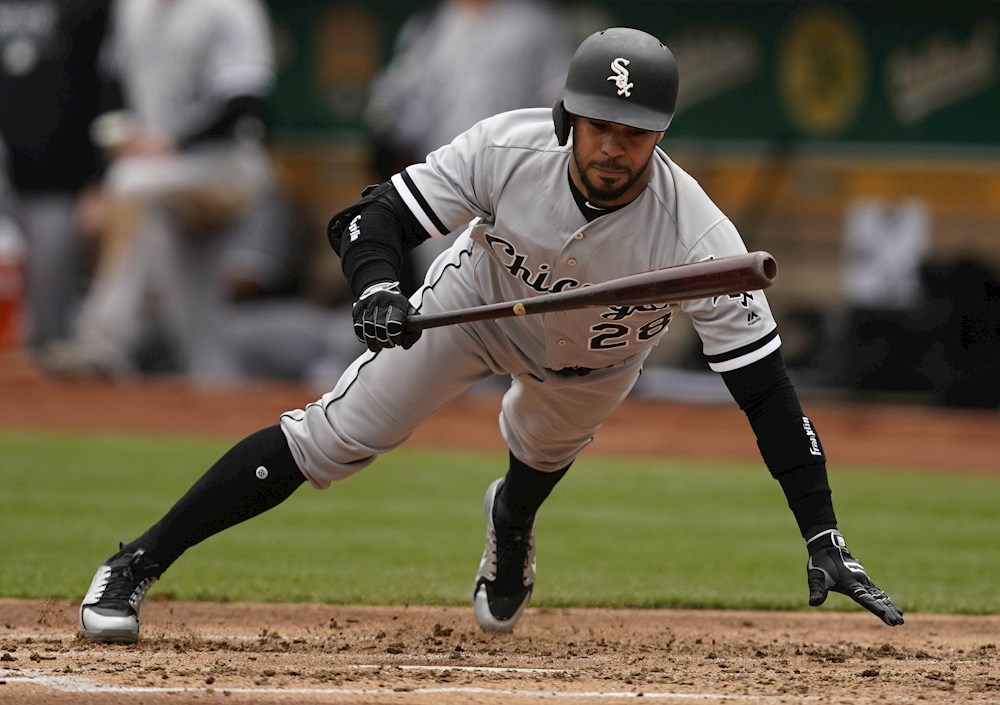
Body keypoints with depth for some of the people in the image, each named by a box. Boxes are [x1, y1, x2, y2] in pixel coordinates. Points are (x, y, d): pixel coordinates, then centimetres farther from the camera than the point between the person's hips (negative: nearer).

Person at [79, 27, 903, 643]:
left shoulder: (700, 238, -39)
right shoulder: (508, 148, -36)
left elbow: (766, 387, -36)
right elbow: (369, 217, -28)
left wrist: (824, 537, -40)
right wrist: (378, 290, -51)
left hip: (595, 362, 1)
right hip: (479, 301, -1)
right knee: (332, 437, -10)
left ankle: (512, 520, 60)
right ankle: (134, 568, -2)